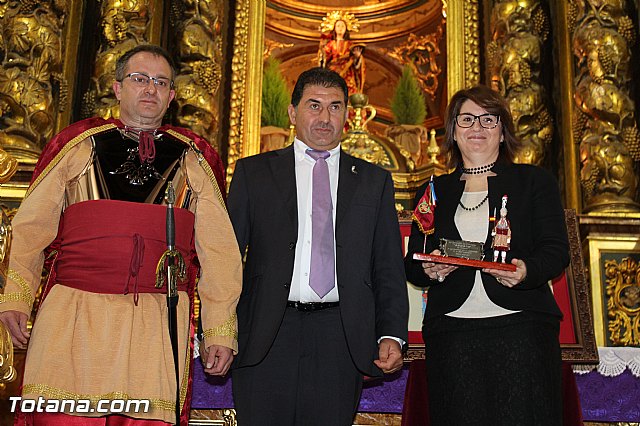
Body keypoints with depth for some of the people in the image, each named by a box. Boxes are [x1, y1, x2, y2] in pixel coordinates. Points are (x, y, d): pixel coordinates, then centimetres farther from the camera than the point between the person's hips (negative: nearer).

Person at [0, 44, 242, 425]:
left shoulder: (195, 161, 14)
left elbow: (218, 250, 9)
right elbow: (32, 226, 12)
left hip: (161, 321, 0)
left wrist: (220, 331, 3)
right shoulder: (78, 145, 14)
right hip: (71, 319, 0)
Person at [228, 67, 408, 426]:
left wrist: (392, 336, -3)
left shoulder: (374, 181, 12)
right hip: (266, 337, 0)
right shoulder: (253, 173, 9)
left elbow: (389, 269, 10)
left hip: (340, 340, 1)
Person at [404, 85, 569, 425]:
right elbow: (412, 266, 13)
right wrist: (429, 270, -10)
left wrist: (526, 271, -19)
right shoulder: (433, 192, 16)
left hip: (521, 325, -1)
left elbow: (556, 251, 2)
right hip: (451, 331, 2)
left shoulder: (534, 181, 11)